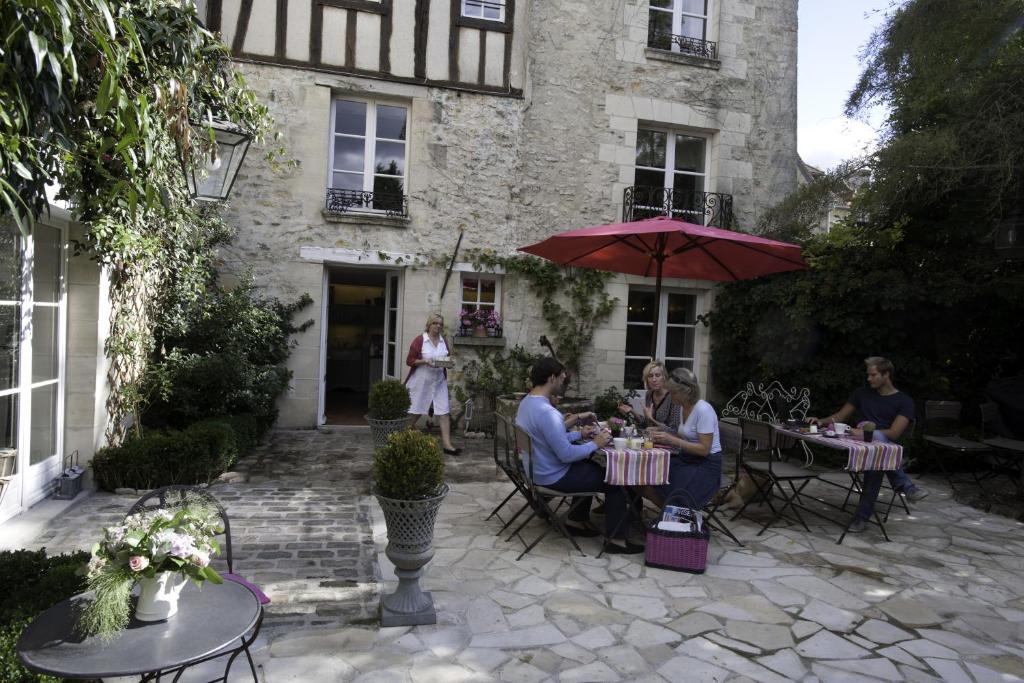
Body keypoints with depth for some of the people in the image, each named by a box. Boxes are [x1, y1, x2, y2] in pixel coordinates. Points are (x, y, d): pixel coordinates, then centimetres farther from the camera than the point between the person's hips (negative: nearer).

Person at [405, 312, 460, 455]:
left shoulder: (443, 341, 6)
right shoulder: (419, 340, -9)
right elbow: (409, 360, -8)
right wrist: (425, 361, -22)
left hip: (439, 382, 4)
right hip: (421, 381, -4)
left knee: (444, 412, -3)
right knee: (415, 412, 7)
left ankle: (447, 444, -2)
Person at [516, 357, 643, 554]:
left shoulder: (527, 402, 3)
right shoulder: (547, 412, -29)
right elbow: (567, 454, -27)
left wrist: (580, 433, 11)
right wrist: (595, 444, -14)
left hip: (535, 470, 10)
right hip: (553, 477, -10)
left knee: (590, 466, 30)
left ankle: (576, 521, 35)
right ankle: (615, 540, 9)